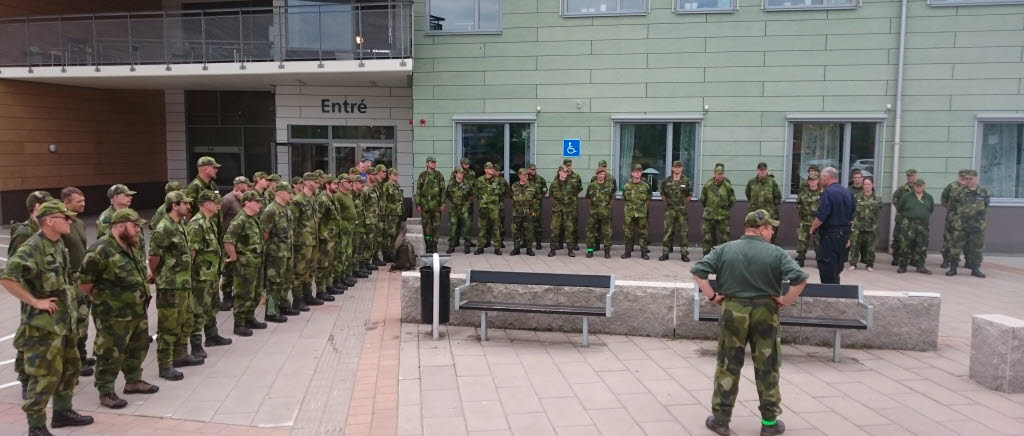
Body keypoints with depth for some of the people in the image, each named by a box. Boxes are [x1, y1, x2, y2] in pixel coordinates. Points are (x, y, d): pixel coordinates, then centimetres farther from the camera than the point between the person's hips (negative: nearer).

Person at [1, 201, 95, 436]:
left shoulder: (58, 244, 8)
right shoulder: (31, 248, -19)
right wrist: (35, 301, -24)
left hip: (64, 320, 9)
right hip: (43, 324, -9)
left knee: (71, 366, 17)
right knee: (46, 374, -4)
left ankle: (62, 412, 32)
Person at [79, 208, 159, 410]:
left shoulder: (130, 247, 9)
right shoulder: (101, 250, -20)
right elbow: (84, 284, -17)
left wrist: (143, 295, 14)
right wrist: (104, 300, -6)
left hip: (138, 312, 9)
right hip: (113, 316, -9)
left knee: (139, 348, 21)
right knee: (111, 355, 2)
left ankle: (133, 381, 38)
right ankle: (106, 392, 15)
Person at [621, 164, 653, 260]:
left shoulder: (645, 186, 2)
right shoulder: (626, 186, 3)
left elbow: (648, 200, 10)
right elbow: (624, 200, 10)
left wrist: (642, 207, 4)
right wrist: (628, 207, 5)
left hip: (641, 213, 0)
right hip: (629, 213, 0)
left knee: (643, 233, 2)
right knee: (628, 233, 5)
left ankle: (644, 253, 9)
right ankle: (628, 252, 15)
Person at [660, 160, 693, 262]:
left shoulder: (686, 181, 2)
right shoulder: (666, 181, 3)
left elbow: (690, 195, 9)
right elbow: (663, 194, 12)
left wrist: (685, 203, 4)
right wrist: (668, 202, 7)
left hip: (682, 210, 0)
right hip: (669, 210, 1)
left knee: (684, 232, 1)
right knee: (668, 231, 2)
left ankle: (684, 253, 6)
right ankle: (665, 253, 8)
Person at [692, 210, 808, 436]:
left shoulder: (724, 250, -2)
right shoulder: (776, 253, -6)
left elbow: (697, 271, -8)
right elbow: (800, 278, -14)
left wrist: (712, 296, -1)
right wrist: (785, 300, -3)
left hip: (732, 311, 1)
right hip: (765, 313, -1)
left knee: (727, 367, 10)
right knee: (767, 368, 12)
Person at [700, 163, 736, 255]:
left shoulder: (728, 186, -6)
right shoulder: (708, 185, -3)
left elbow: (732, 201, 6)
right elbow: (702, 199, 11)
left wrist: (725, 209, 11)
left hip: (723, 217, -1)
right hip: (709, 216, 1)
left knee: (724, 237, 1)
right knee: (707, 237, 6)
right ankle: (706, 255, 15)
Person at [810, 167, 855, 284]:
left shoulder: (827, 192, -16)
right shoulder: (848, 193, 9)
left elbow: (821, 217, -21)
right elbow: (851, 217, 15)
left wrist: (812, 229, -6)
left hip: (830, 235, -8)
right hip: (844, 233, 8)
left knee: (827, 269, -2)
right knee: (837, 268, 17)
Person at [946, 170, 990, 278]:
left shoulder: (984, 192, 1)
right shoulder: (960, 192, -2)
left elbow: (987, 203, 17)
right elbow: (952, 203, 12)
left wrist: (981, 211, 11)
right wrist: (960, 209, 7)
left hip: (978, 225, 1)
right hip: (961, 224, -1)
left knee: (977, 249, 8)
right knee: (956, 247, 0)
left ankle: (975, 269, 19)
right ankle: (953, 268, 8)